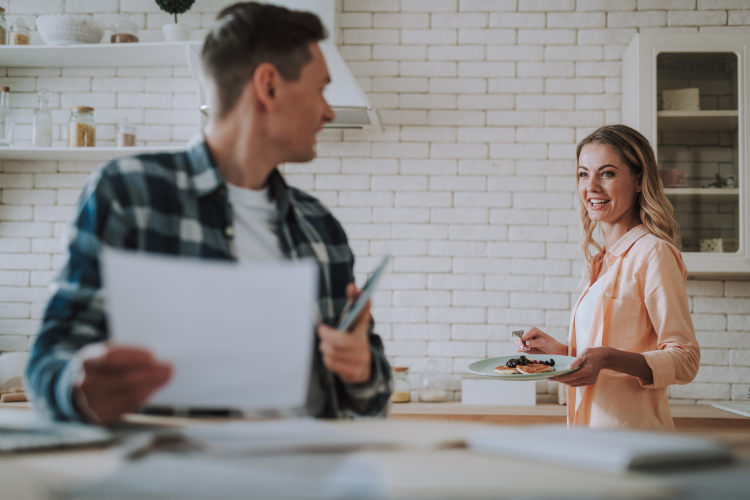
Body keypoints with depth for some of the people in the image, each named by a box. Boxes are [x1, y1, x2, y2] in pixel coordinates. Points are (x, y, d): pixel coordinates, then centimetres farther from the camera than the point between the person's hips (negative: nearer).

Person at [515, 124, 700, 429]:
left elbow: (684, 359, -14)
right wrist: (559, 350, 8)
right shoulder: (603, 261, 13)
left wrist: (609, 358, -27)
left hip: (629, 434, -7)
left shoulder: (653, 252, -11)